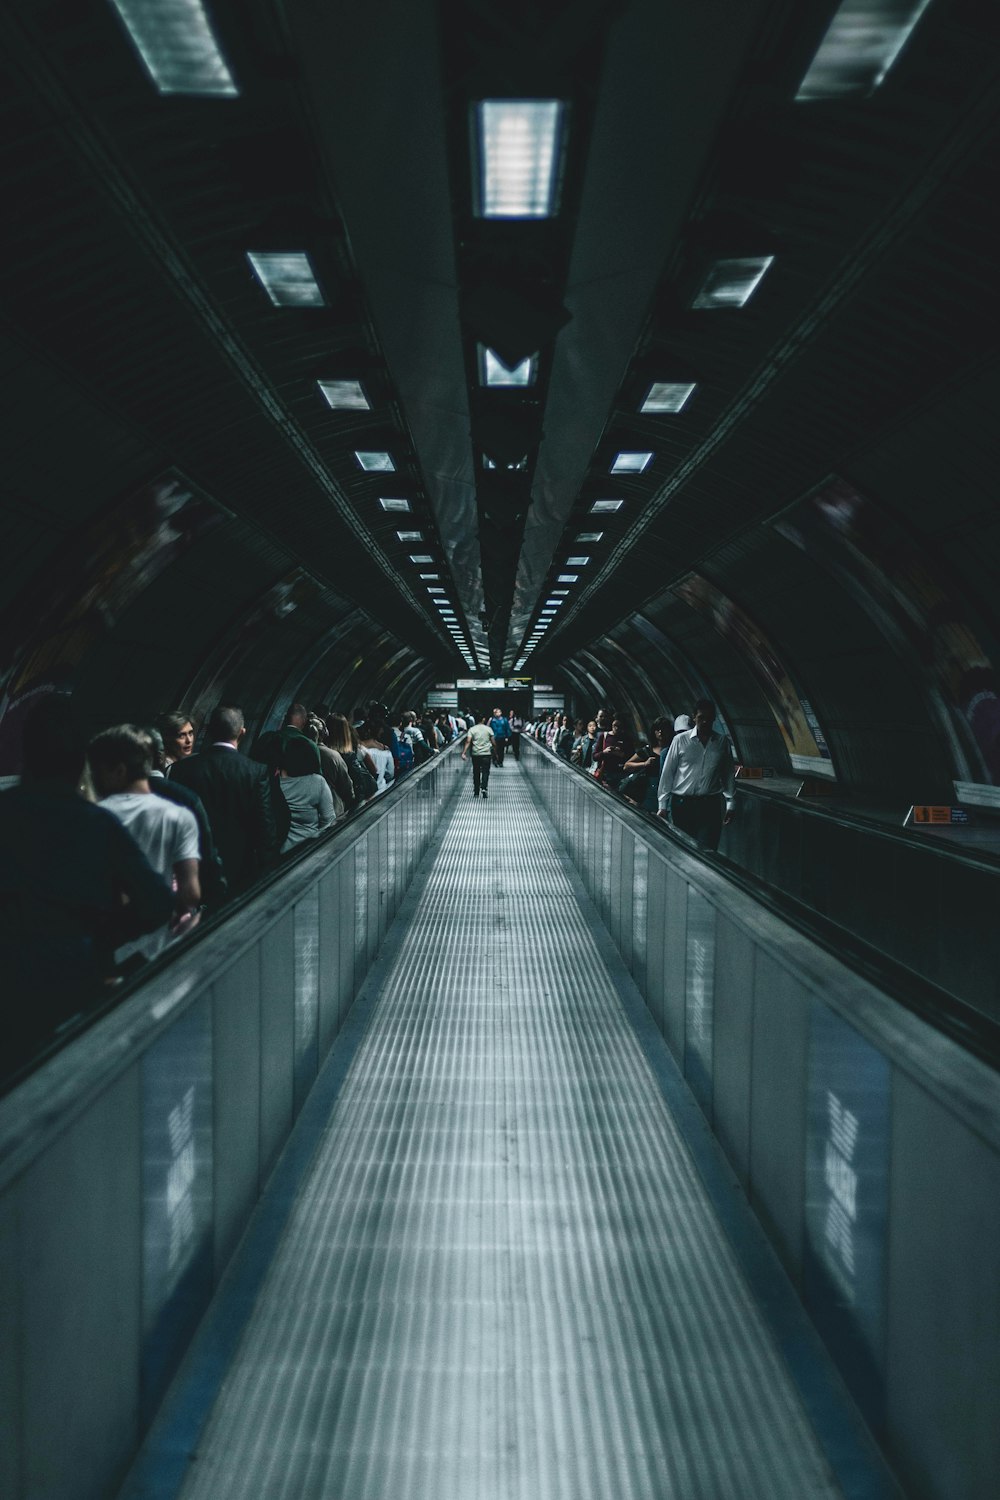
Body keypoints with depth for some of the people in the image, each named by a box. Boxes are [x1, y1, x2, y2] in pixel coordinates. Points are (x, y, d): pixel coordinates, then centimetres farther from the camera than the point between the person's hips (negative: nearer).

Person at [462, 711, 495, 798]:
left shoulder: (472, 729, 0)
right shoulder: (488, 729, 0)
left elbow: (468, 741, -11)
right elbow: (493, 742, 1)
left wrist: (463, 753, -14)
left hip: (475, 754, 1)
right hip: (486, 754, -1)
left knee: (476, 772, 10)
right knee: (485, 772, 2)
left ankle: (476, 792, 14)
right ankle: (484, 788, -20)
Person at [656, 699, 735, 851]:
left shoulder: (722, 742, 6)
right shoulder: (680, 740, 1)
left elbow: (729, 774, 13)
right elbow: (667, 773, 3)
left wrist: (730, 804, 10)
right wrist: (662, 805, 1)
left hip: (710, 805, 0)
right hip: (682, 804, 0)